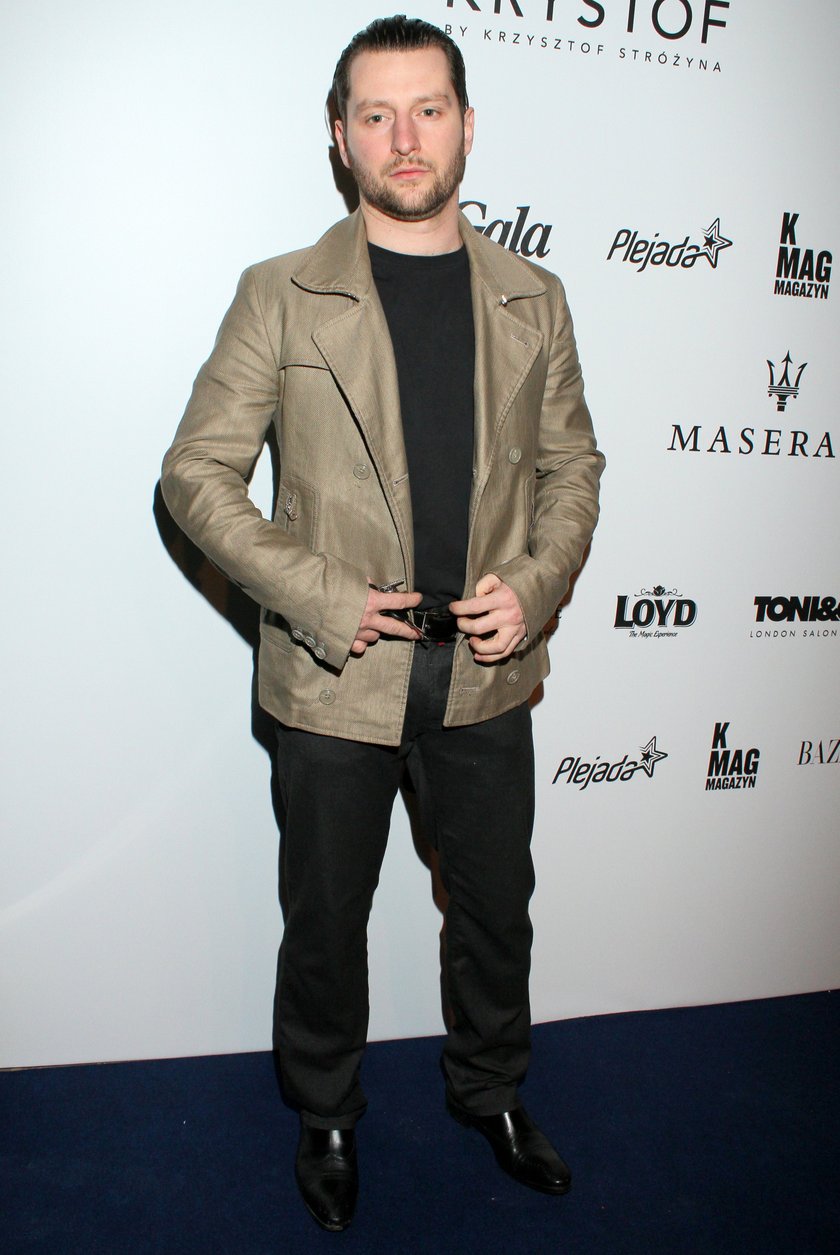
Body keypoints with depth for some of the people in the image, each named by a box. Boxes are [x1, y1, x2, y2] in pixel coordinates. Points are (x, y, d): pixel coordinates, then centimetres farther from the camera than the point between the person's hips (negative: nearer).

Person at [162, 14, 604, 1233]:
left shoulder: (533, 299, 5)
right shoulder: (282, 296, -4)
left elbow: (572, 467, 10)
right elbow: (197, 473, -5)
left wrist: (536, 586, -7)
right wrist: (315, 597, -15)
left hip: (488, 677, 3)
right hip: (334, 684, -2)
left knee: (497, 911, 19)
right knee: (325, 921, 15)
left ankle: (491, 1089, 47)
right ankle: (328, 1119, 43)